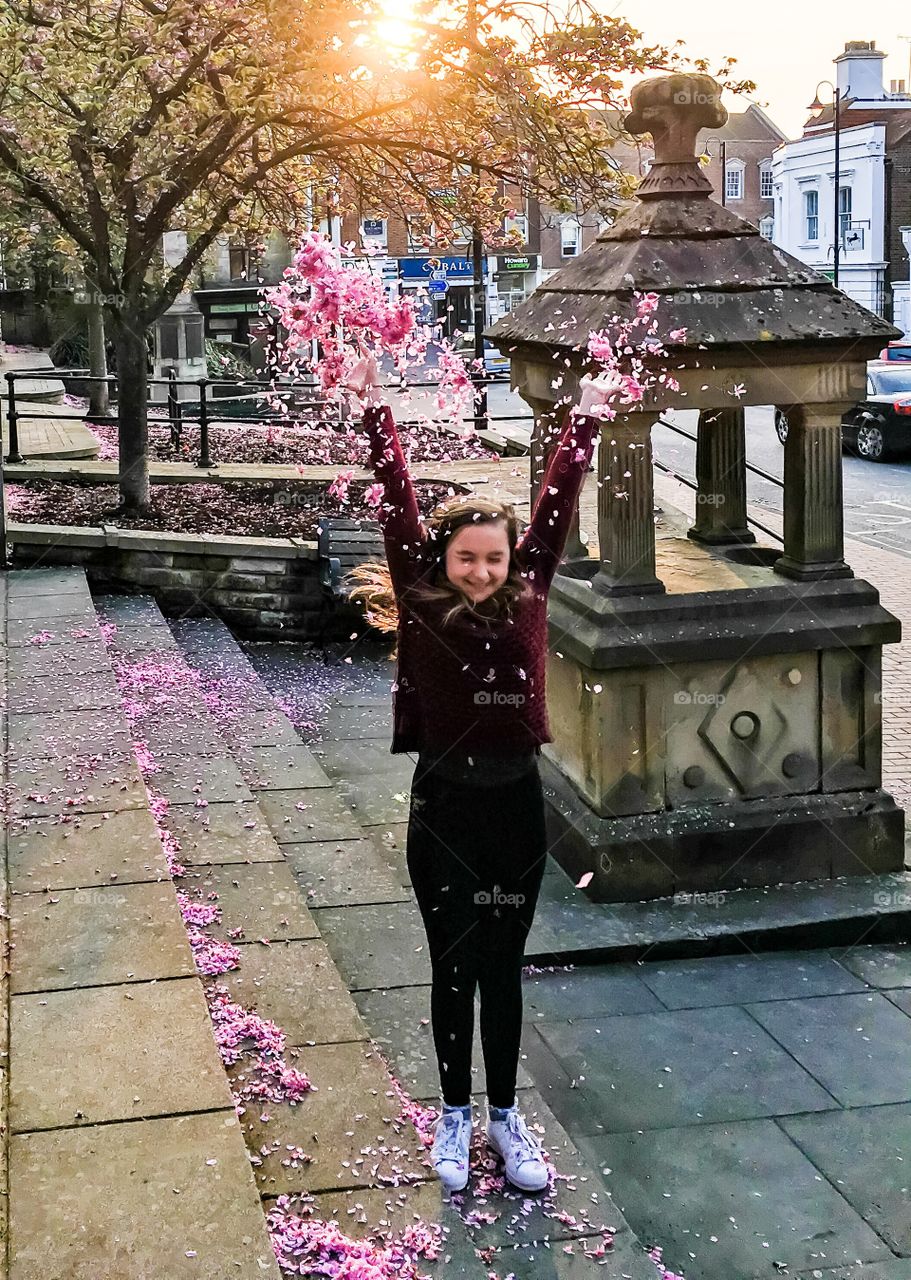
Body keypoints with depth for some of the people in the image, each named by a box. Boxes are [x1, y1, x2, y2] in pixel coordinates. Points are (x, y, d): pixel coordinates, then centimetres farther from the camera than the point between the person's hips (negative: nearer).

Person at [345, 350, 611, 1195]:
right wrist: (373, 410, -9)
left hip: (517, 802, 2)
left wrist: (585, 417, 2)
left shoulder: (527, 599, -1)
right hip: (445, 805, -2)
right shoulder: (421, 606, -6)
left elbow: (556, 506, 1)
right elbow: (398, 505, -8)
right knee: (453, 970, 11)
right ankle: (455, 1116, 27)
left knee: (503, 969, 14)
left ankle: (505, 1118, 27)